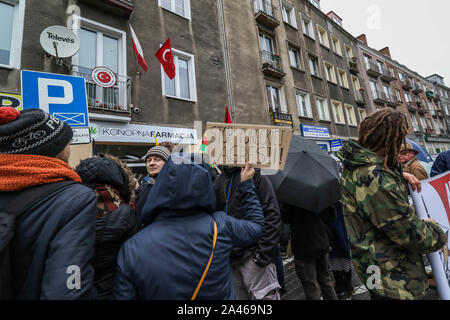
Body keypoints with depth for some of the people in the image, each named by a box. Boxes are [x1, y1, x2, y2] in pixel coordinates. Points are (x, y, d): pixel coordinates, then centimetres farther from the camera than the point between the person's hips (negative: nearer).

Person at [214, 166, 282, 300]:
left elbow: (272, 215, -12)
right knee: (238, 296, 17)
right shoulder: (218, 180, 9)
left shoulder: (255, 176, -7)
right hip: (229, 258, 6)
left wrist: (263, 253, -16)